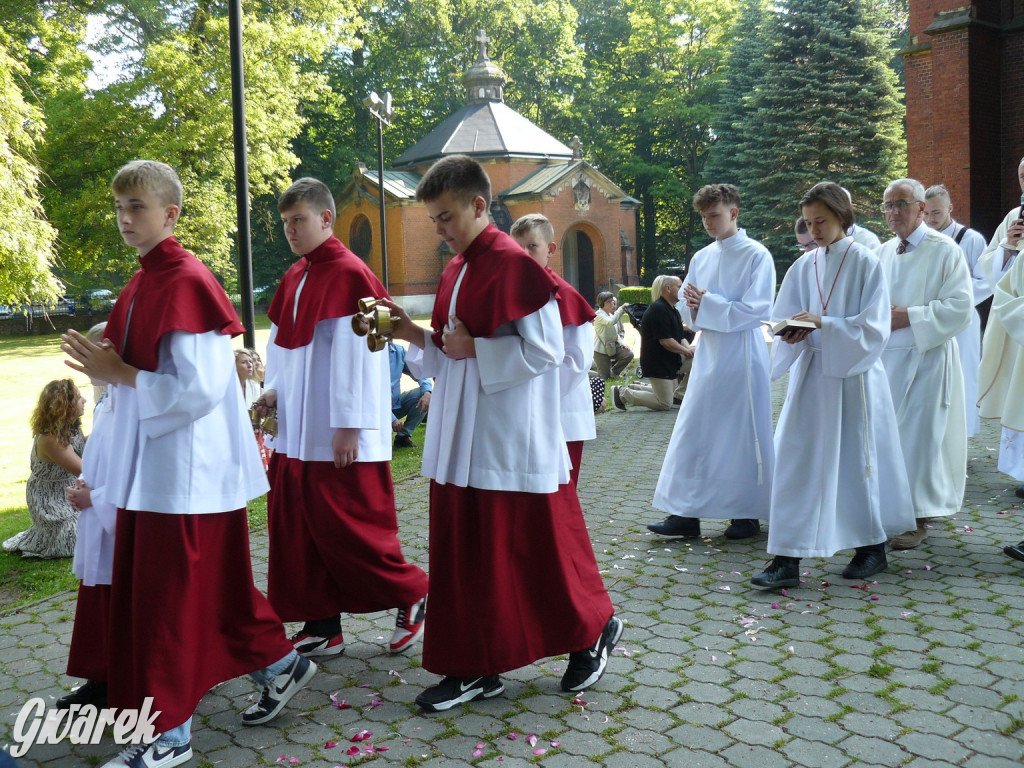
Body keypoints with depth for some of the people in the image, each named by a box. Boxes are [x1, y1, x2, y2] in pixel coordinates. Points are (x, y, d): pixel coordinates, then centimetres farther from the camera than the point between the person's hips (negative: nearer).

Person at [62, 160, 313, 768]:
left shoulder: (187, 282, -16)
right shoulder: (141, 285, 12)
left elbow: (198, 387, -21)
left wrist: (118, 373, -16)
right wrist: (106, 366, 6)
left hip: (187, 469, -9)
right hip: (151, 465, 9)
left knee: (167, 599, 0)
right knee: (216, 587, 16)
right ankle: (281, 665, 34)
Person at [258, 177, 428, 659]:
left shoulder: (349, 275, -13)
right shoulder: (294, 278, 12)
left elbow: (357, 355, -17)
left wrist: (348, 425, -18)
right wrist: (275, 390, 4)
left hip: (340, 436, -9)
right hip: (296, 433, 9)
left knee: (350, 527, -2)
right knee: (296, 529, 10)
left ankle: (412, 595, 20)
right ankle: (321, 628, 22)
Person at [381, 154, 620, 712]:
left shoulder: (514, 264, -14)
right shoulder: (456, 269, 13)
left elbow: (546, 350, -17)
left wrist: (474, 348, -15)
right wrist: (416, 335, 2)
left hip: (513, 440, -8)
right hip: (461, 440, 8)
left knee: (537, 545, 4)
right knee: (462, 552, 9)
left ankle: (593, 630, 28)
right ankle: (474, 667, 21)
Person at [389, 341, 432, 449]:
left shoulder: (399, 351, 1)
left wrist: (427, 393, -18)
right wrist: (392, 419, -26)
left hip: (396, 403, 7)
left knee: (423, 393, -15)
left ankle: (403, 436, -8)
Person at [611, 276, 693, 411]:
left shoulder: (673, 311, 13)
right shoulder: (658, 309, -21)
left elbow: (680, 338, 12)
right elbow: (665, 341, -25)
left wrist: (688, 348, -8)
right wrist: (685, 350, -14)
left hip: (667, 362, 11)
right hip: (657, 363, -11)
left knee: (671, 394, 23)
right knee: (665, 404, -6)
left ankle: (634, 389, 25)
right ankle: (623, 393, -1)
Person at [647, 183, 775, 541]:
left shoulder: (757, 255, -6)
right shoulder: (700, 258, 12)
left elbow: (756, 310, -14)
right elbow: (688, 308, 17)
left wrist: (707, 304, -13)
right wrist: (694, 304, -7)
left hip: (742, 354, -6)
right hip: (708, 353, 6)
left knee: (743, 433, 1)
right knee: (692, 430, 2)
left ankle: (748, 513, 15)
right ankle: (686, 514, 6)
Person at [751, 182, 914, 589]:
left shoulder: (865, 262, -5)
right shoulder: (804, 266, 8)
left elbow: (873, 327, -11)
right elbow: (784, 321, 9)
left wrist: (823, 323, -21)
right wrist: (792, 334, -13)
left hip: (853, 374, -4)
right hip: (811, 375, 4)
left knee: (857, 459, 6)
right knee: (797, 460, -2)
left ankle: (872, 548, 26)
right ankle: (787, 559, 0)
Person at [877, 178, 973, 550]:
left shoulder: (944, 250, -5)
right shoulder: (882, 254, 13)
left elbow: (960, 307, -11)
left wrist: (908, 317, -17)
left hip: (926, 360, -5)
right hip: (884, 359, 6)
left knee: (920, 436, -3)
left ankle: (918, 518, 8)